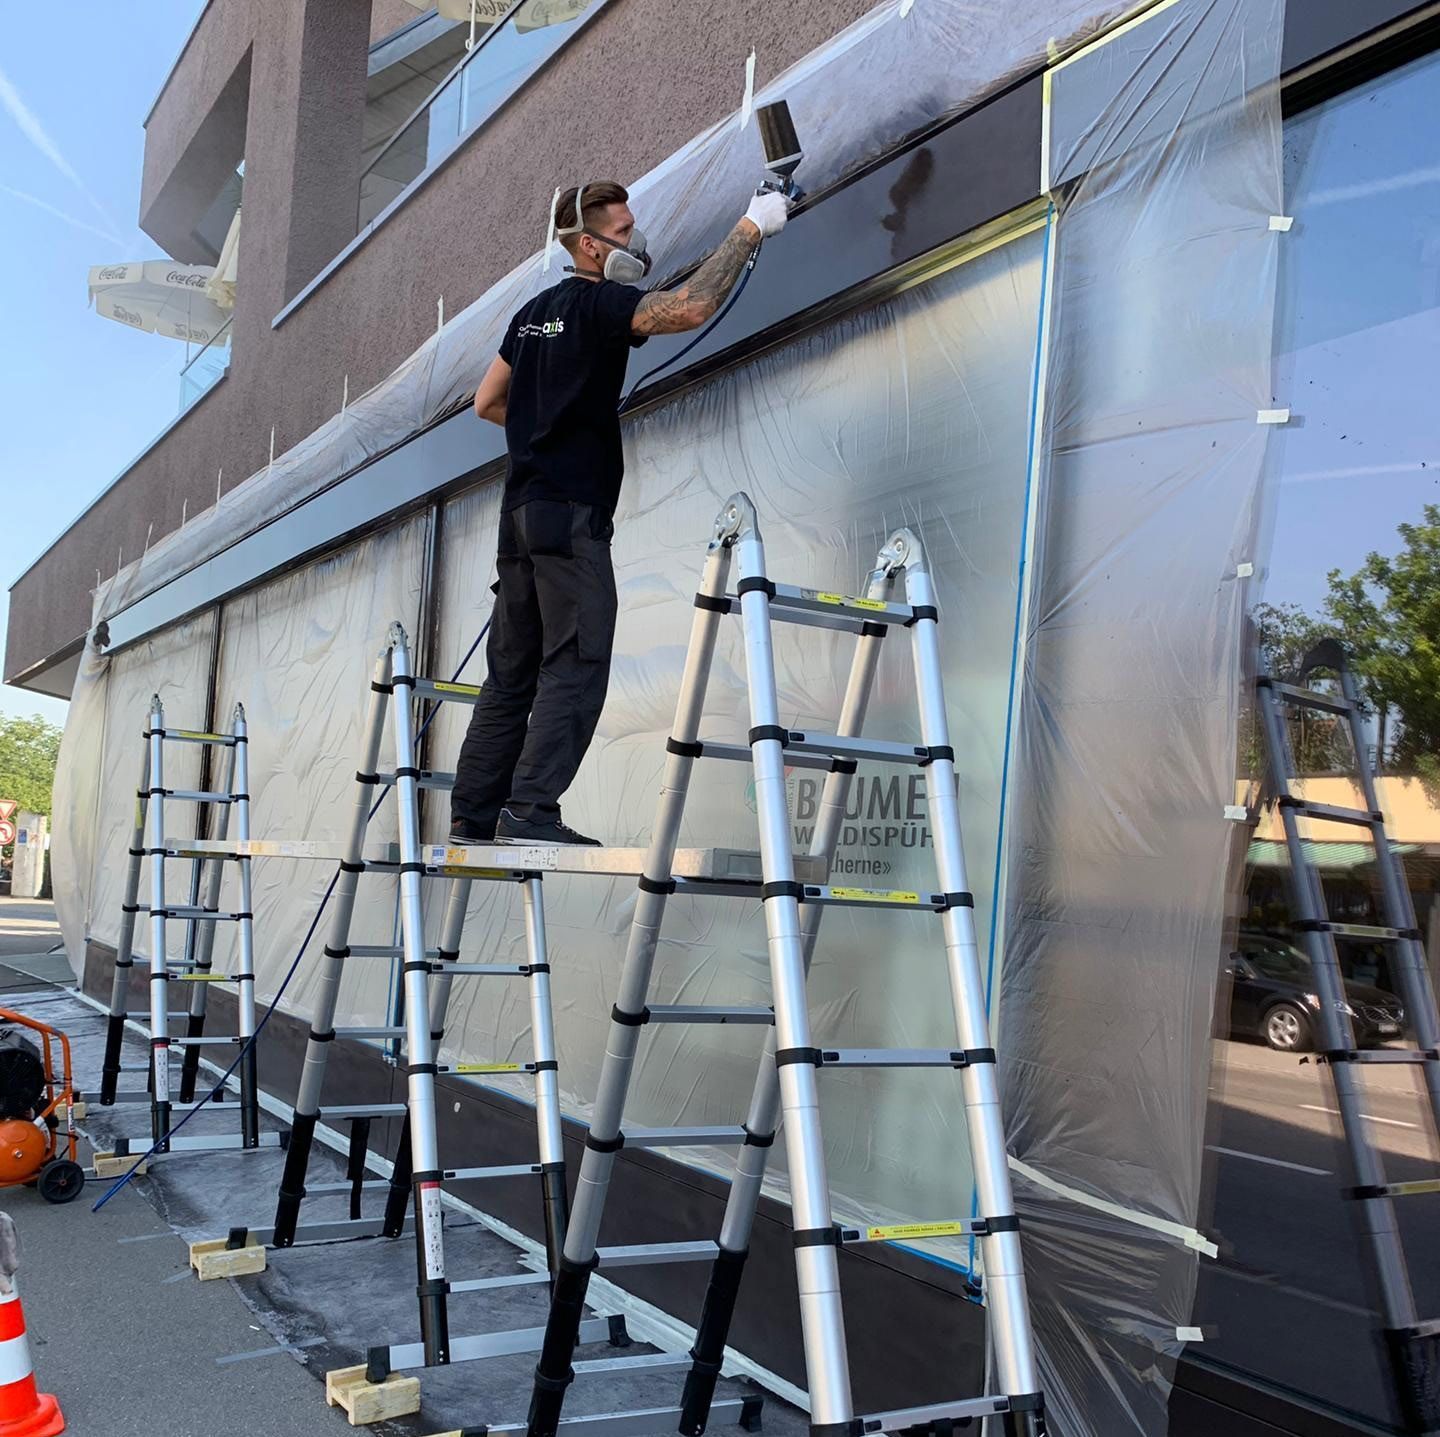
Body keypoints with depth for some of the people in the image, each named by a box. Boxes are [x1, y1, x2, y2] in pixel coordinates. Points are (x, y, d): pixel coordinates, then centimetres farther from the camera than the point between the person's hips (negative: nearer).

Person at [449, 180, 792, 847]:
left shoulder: (535, 310, 20)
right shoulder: (597, 304, -6)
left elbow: (487, 402, 26)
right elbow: (691, 308, -22)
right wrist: (750, 228, -13)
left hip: (522, 512, 9)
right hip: (571, 514, -9)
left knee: (512, 674, 9)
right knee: (575, 667, -9)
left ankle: (472, 816, 10)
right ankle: (530, 811, -14)